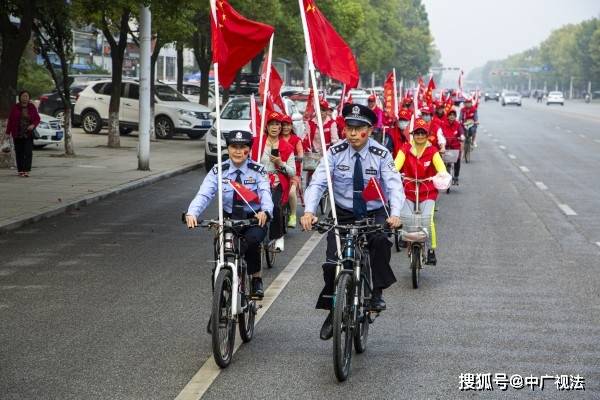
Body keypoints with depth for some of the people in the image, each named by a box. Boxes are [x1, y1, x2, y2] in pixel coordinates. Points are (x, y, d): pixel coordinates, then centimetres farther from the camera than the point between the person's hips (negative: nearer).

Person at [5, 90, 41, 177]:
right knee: (19, 153, 3)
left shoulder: (32, 107, 3)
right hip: (17, 134, 1)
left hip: (28, 134, 0)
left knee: (28, 152, -10)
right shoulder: (15, 108, 2)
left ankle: (26, 171, -13)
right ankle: (20, 170, 10)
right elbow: (10, 120, 5)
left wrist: (33, 125, -15)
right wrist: (8, 132, 2)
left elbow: (37, 119, 6)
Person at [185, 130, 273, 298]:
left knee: (252, 239, -32)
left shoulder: (257, 171, -5)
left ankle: (256, 279, -6)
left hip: (254, 218, -1)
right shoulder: (218, 171, -2)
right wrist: (192, 213, -38)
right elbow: (203, 194, -17)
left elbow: (265, 193, -23)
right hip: (228, 219, 2)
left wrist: (265, 211, -47)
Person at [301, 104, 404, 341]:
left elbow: (394, 186, -18)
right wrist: (309, 211, -34)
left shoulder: (381, 155, -9)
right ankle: (332, 311, 12)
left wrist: (395, 214, -38)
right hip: (343, 214, 1)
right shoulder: (335, 153, -8)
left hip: (374, 214, -1)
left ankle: (377, 292, -16)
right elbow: (317, 183, -16)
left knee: (381, 240, -33)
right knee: (332, 264, -11)